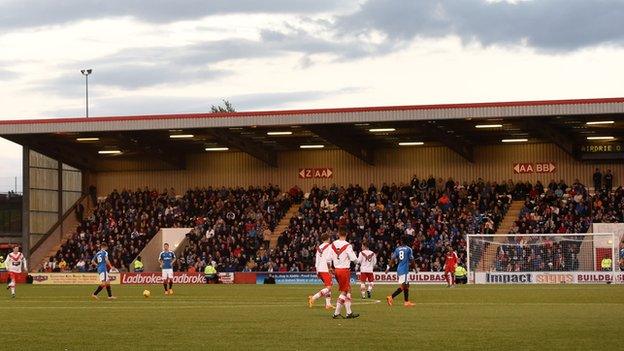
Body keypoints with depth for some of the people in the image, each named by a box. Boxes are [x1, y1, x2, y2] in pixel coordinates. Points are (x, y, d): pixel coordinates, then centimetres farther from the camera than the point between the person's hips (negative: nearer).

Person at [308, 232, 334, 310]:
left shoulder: (319, 248, 16)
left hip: (319, 269, 8)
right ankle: (313, 298, -23)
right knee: (328, 288, -10)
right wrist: (329, 269, -11)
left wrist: (317, 272, 18)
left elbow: (316, 260, 15)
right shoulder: (329, 246, -4)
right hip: (325, 269, -8)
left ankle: (328, 304, 11)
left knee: (327, 286, 15)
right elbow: (328, 259, -14)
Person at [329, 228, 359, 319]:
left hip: (336, 269, 6)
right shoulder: (347, 245, -14)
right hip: (344, 270, -6)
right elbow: (354, 259, -13)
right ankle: (336, 313, -2)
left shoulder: (333, 244, 2)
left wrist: (330, 269, 21)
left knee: (348, 291, 15)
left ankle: (349, 312, 15)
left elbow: (329, 258, 8)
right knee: (344, 292, 2)